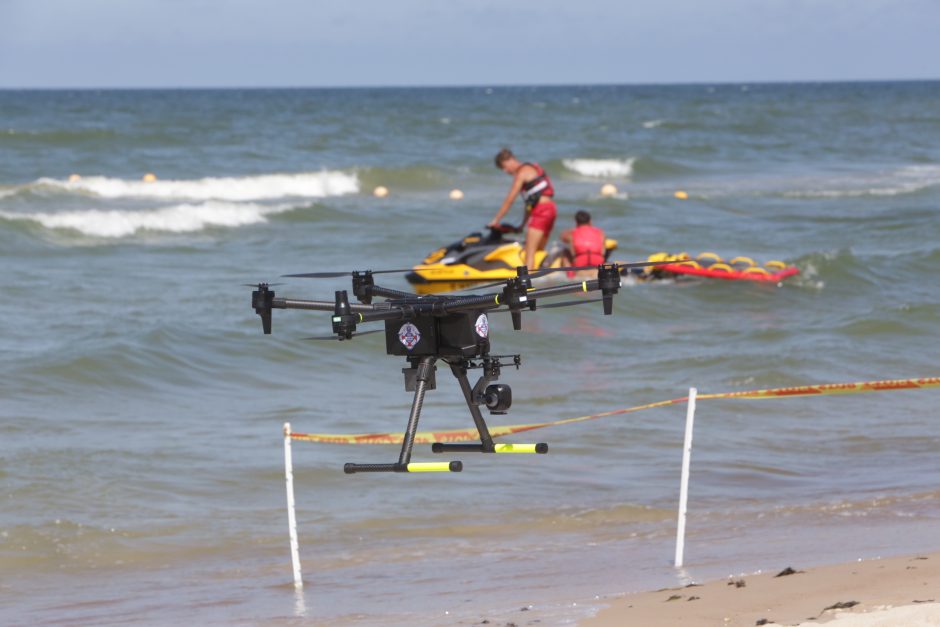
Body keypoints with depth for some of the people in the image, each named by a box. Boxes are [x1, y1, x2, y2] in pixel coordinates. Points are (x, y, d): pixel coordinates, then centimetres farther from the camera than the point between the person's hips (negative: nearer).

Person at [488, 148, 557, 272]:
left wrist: (496, 219, -4)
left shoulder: (521, 172, -6)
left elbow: (510, 198, -8)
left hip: (541, 210, -10)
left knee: (529, 251, -13)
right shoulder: (531, 169, 22)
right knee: (539, 251, 12)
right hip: (551, 209, 10)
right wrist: (523, 224, 27)